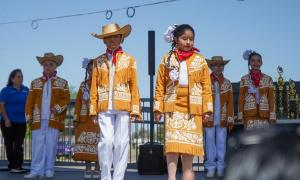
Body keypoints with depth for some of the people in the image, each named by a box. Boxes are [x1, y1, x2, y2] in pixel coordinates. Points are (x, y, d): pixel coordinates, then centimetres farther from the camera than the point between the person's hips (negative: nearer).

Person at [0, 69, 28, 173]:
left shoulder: (26, 90, 10)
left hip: (22, 122, 4)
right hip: (9, 122, -4)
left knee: (19, 144, 1)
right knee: (9, 144, 3)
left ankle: (17, 166, 2)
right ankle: (12, 165, 9)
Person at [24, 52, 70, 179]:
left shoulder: (62, 83, 11)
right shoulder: (35, 83, 15)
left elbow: (66, 99, 2)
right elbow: (30, 101, 10)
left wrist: (58, 108, -14)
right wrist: (29, 116, 1)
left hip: (54, 119, -1)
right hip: (38, 119, 1)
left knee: (51, 145, -1)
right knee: (38, 145, -2)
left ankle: (49, 170, 5)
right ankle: (36, 171, 0)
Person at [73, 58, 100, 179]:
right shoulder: (83, 85, 15)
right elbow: (78, 103, 12)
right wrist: (76, 119, 4)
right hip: (85, 120, 3)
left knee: (97, 143, -5)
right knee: (85, 144, 0)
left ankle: (97, 169, 1)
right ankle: (88, 169, 6)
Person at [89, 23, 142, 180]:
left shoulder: (129, 60, 10)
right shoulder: (98, 61, 12)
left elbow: (134, 86, 6)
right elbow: (94, 87, 8)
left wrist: (135, 109, -1)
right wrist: (93, 109, 1)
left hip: (123, 107, 0)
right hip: (105, 108, 0)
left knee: (121, 143, -1)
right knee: (106, 142, -7)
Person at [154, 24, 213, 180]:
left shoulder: (200, 60, 6)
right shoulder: (167, 59, 5)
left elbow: (206, 86, 4)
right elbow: (160, 85, 3)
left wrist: (207, 109, -1)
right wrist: (158, 108, -2)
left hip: (193, 107, 1)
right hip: (173, 106, -1)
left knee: (190, 143, 5)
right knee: (173, 142, -10)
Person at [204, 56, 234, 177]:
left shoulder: (227, 83, 7)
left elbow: (230, 103, 6)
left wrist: (230, 120, 1)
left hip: (222, 119, 1)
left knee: (221, 143, 4)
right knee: (210, 142, 2)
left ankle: (220, 168, 11)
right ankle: (210, 168, 8)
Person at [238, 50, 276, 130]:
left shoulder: (268, 79, 6)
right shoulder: (244, 79, 6)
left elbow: (271, 98, 4)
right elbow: (241, 98, 6)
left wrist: (272, 116, -4)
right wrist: (240, 115, -2)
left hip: (264, 115, 1)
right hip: (249, 115, 0)